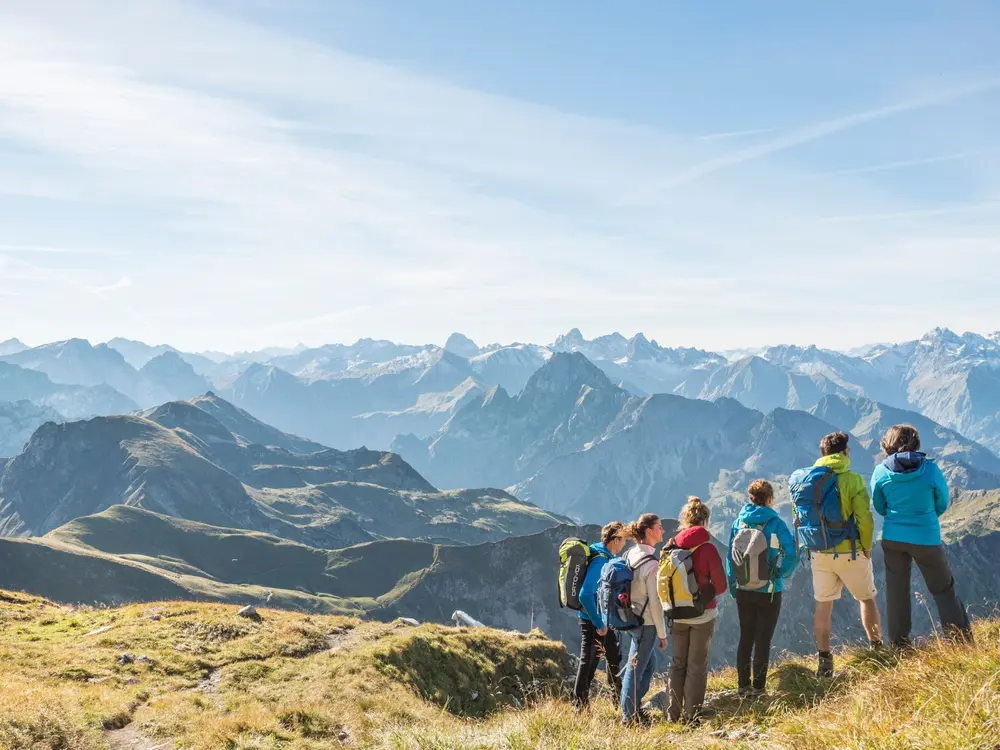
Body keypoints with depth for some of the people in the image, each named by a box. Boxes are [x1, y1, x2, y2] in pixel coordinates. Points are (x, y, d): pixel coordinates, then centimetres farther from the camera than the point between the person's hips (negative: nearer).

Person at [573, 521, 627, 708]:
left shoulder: (606, 557, 7)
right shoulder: (599, 561, -23)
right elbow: (585, 595, -30)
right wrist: (599, 624, -25)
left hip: (603, 619, 10)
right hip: (593, 621, -10)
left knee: (613, 657, 18)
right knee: (589, 663, 3)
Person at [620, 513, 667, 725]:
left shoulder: (630, 555, 4)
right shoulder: (651, 564, -21)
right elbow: (655, 602, -19)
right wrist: (662, 633, -10)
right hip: (647, 622, -8)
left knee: (648, 663, 21)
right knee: (636, 668, 2)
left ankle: (634, 708, 29)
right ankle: (629, 716, 13)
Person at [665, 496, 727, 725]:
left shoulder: (671, 547, -4)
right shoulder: (707, 549, -15)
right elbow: (721, 585, -11)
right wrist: (707, 591, 6)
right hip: (703, 615, -3)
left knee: (678, 663, 15)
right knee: (697, 665, 6)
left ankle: (673, 713, 19)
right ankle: (691, 715, 8)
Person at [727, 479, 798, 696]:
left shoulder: (739, 523, -1)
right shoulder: (775, 524, -12)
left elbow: (730, 557, 3)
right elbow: (792, 554, -20)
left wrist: (733, 585, 11)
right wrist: (780, 574, -3)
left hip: (743, 591, 4)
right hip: (769, 592, -3)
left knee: (745, 638, 14)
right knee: (763, 640, 6)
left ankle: (743, 685, 18)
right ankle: (758, 686, 9)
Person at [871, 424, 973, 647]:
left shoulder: (880, 472, -8)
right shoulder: (930, 469, -13)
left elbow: (880, 507, 5)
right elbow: (942, 504, 0)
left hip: (892, 538, 2)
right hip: (926, 539, -2)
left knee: (896, 591, 14)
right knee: (944, 589, 12)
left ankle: (898, 645, 21)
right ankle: (962, 642, 15)